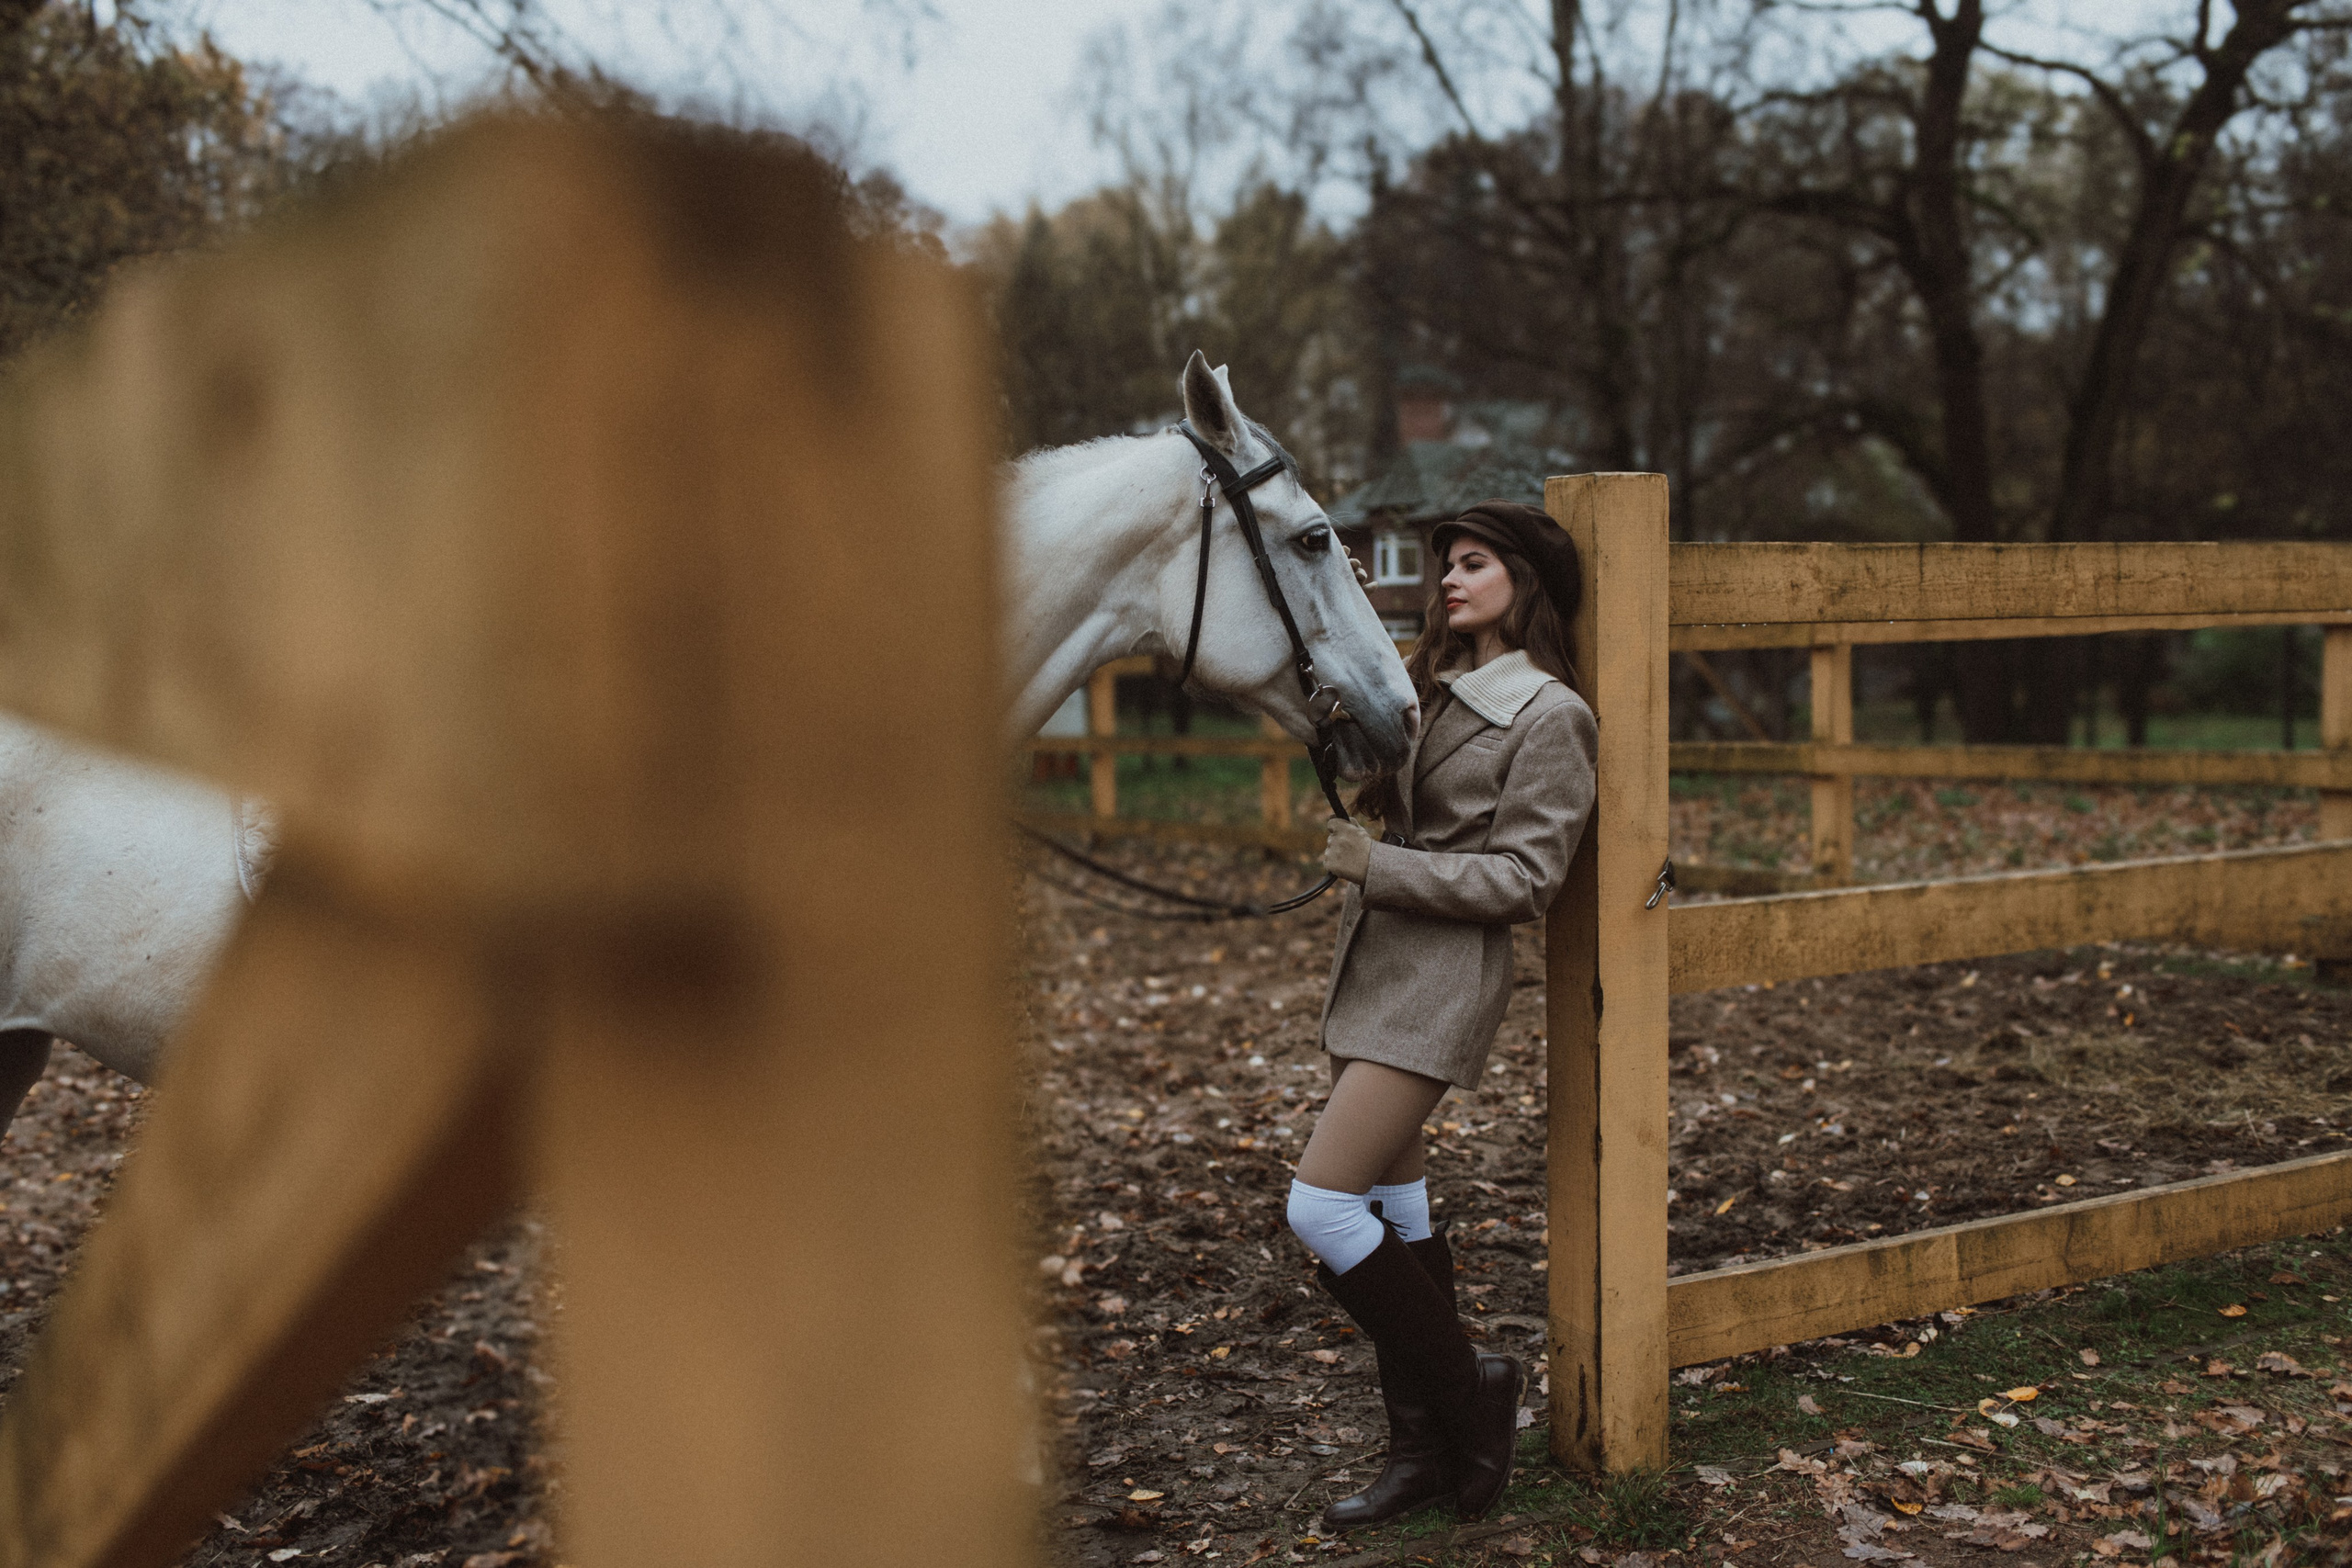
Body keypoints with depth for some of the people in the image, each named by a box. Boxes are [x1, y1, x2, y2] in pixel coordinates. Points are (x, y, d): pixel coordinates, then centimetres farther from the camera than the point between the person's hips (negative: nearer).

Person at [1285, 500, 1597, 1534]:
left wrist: (1380, 867, -17)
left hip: (1441, 981, -9)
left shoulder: (1549, 716, -11)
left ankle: (1467, 1391, 6)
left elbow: (1523, 878, -14)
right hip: (1373, 963, 9)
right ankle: (1424, 1450, 22)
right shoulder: (1435, 686, 14)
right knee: (1392, 1206, 12)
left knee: (1322, 1205, -13)